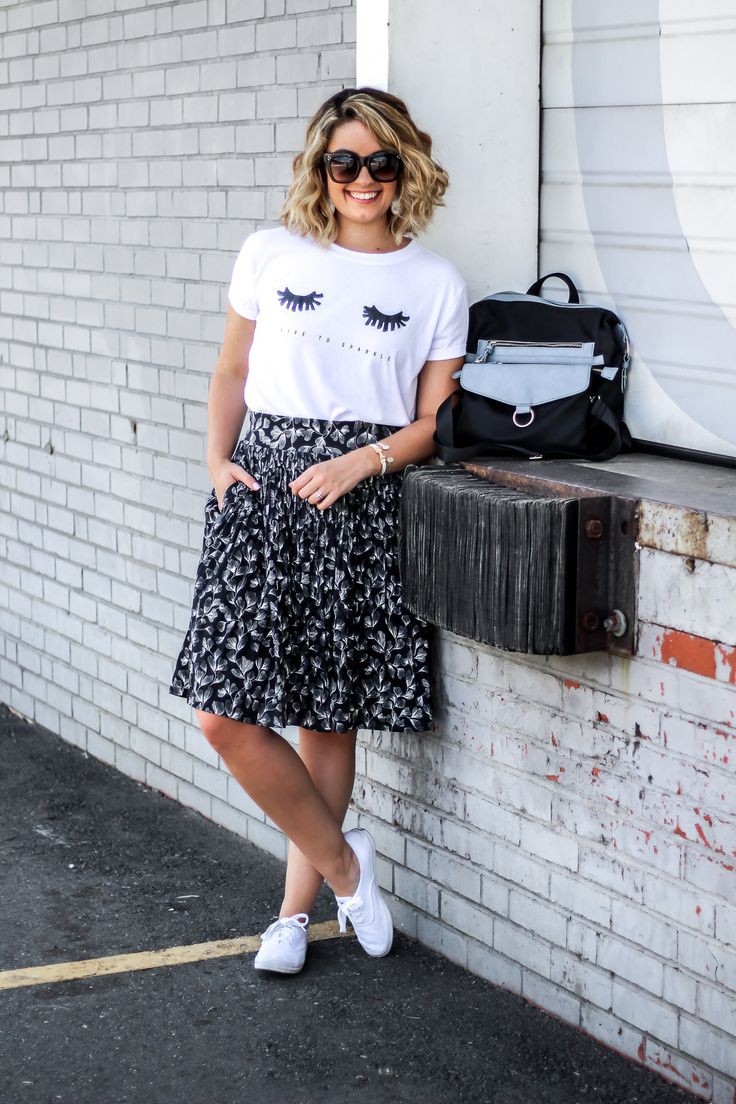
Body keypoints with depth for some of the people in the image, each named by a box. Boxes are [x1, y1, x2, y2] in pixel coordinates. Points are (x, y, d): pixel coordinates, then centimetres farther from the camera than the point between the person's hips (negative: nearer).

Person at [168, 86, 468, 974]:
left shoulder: (437, 285, 6)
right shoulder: (271, 255, 9)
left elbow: (433, 421, 5)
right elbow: (232, 372, 16)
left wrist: (363, 460, -12)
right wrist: (218, 460, 1)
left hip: (362, 501, -1)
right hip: (262, 484, 1)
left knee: (330, 715, 4)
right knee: (225, 713, -8)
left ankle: (297, 905, 21)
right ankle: (341, 863, 12)